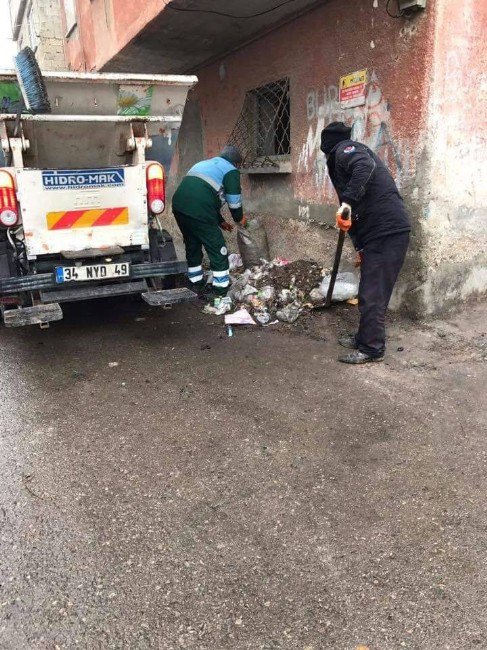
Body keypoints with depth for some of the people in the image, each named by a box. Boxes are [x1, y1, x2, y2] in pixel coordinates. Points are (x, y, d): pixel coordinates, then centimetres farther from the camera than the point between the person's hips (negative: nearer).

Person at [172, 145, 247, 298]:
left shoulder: (205, 164, 33)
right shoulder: (231, 171, 8)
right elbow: (234, 201, 6)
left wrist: (220, 221, 37)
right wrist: (239, 219, 26)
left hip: (178, 205, 8)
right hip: (198, 211, -8)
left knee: (192, 245, 23)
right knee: (218, 249, 4)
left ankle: (197, 285, 33)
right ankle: (221, 291, 9)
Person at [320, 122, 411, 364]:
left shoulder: (344, 150, -3)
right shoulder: (340, 162, 25)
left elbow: (365, 166, -28)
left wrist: (347, 202, -31)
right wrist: (360, 247, 27)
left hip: (387, 232, -10)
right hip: (376, 233, 10)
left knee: (372, 295, -3)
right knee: (368, 292, 17)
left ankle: (372, 349, 7)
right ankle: (364, 338, 30)